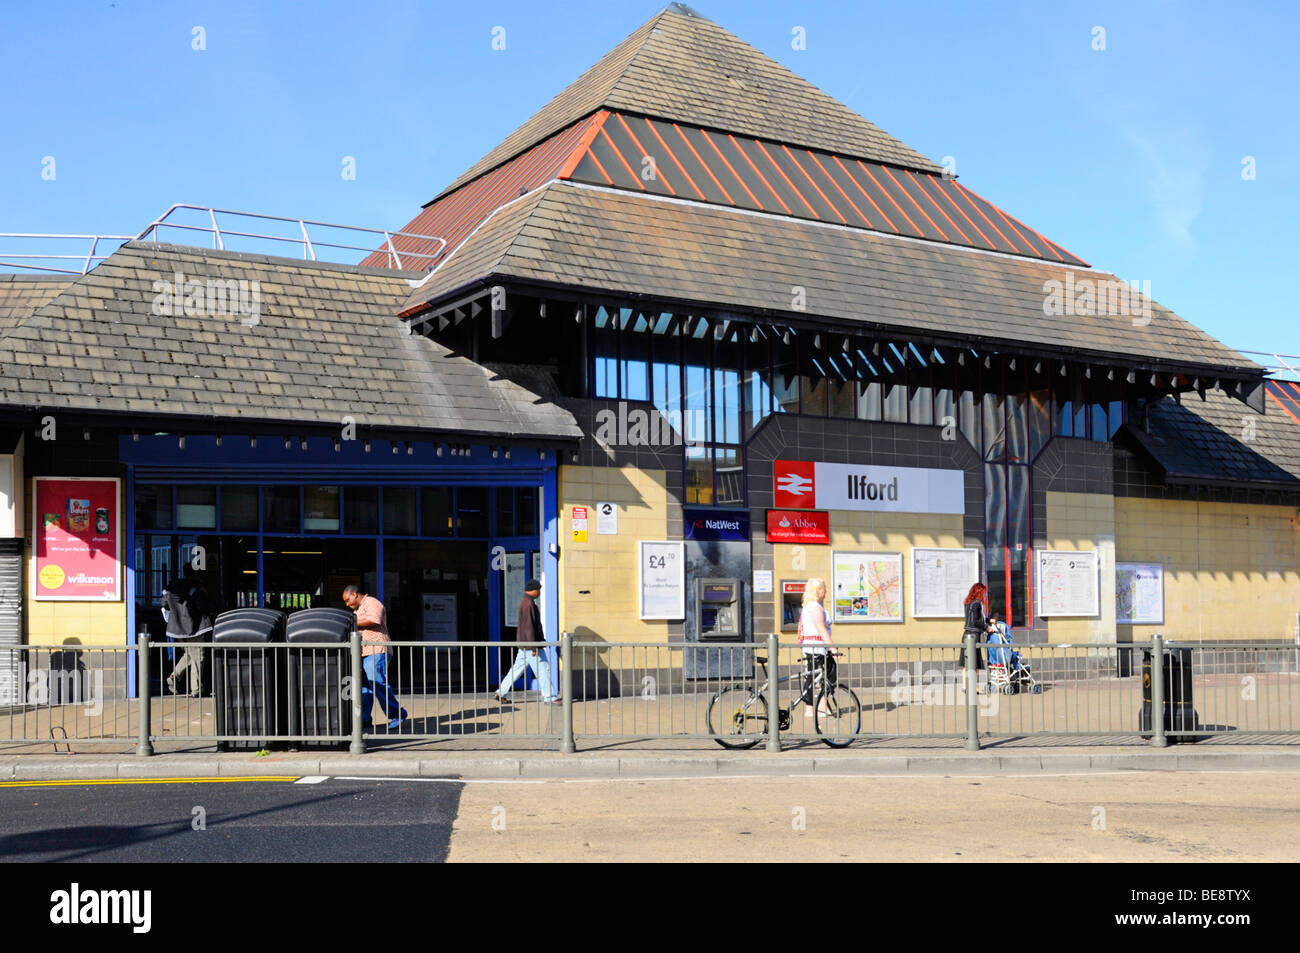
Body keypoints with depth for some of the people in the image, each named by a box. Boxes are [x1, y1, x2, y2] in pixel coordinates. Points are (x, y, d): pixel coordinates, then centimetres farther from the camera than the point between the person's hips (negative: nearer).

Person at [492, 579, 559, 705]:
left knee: (518, 668, 13)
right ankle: (549, 697, 2)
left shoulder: (526, 602, 15)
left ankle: (501, 692, 15)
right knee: (543, 669, -3)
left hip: (524, 645, 10)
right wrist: (534, 647, -23)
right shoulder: (528, 604, -18)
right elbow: (528, 627, -23)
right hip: (530, 643, -10)